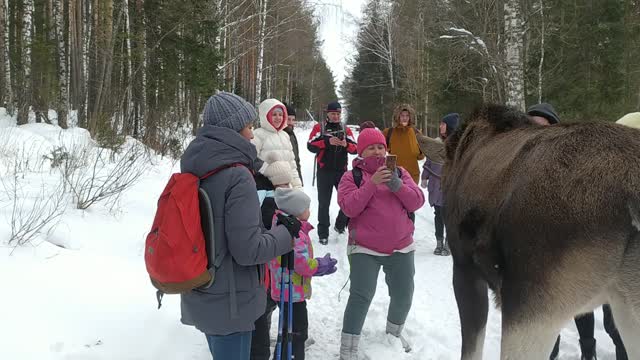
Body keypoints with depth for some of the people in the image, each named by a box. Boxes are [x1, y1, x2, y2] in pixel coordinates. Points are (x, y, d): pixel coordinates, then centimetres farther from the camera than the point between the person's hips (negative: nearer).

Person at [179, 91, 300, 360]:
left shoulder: (193, 169, 2)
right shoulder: (237, 176, -23)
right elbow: (248, 249, -23)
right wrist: (286, 233, -8)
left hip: (198, 297, 8)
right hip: (229, 301, -8)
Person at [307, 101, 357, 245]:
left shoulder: (346, 129, 9)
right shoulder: (319, 128, 0)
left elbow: (355, 148, 2)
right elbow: (310, 146, -11)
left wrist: (346, 144, -19)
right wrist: (327, 142, -23)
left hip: (342, 171, 3)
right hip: (324, 171, -3)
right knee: (324, 202, 3)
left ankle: (340, 225, 29)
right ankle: (323, 233, 12)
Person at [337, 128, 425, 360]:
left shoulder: (399, 172, 8)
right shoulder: (352, 176, -2)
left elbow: (417, 202, -3)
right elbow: (349, 208, -17)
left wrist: (398, 185, -19)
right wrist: (372, 183, -25)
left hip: (401, 247, 4)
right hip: (365, 249, -4)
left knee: (403, 296, 14)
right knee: (361, 296, -11)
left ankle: (395, 333, 41)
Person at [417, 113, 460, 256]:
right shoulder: (436, 142, 9)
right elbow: (429, 160, 14)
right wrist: (424, 177, 10)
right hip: (436, 183, 4)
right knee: (438, 213, 9)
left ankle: (449, 244, 10)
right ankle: (439, 242, 19)